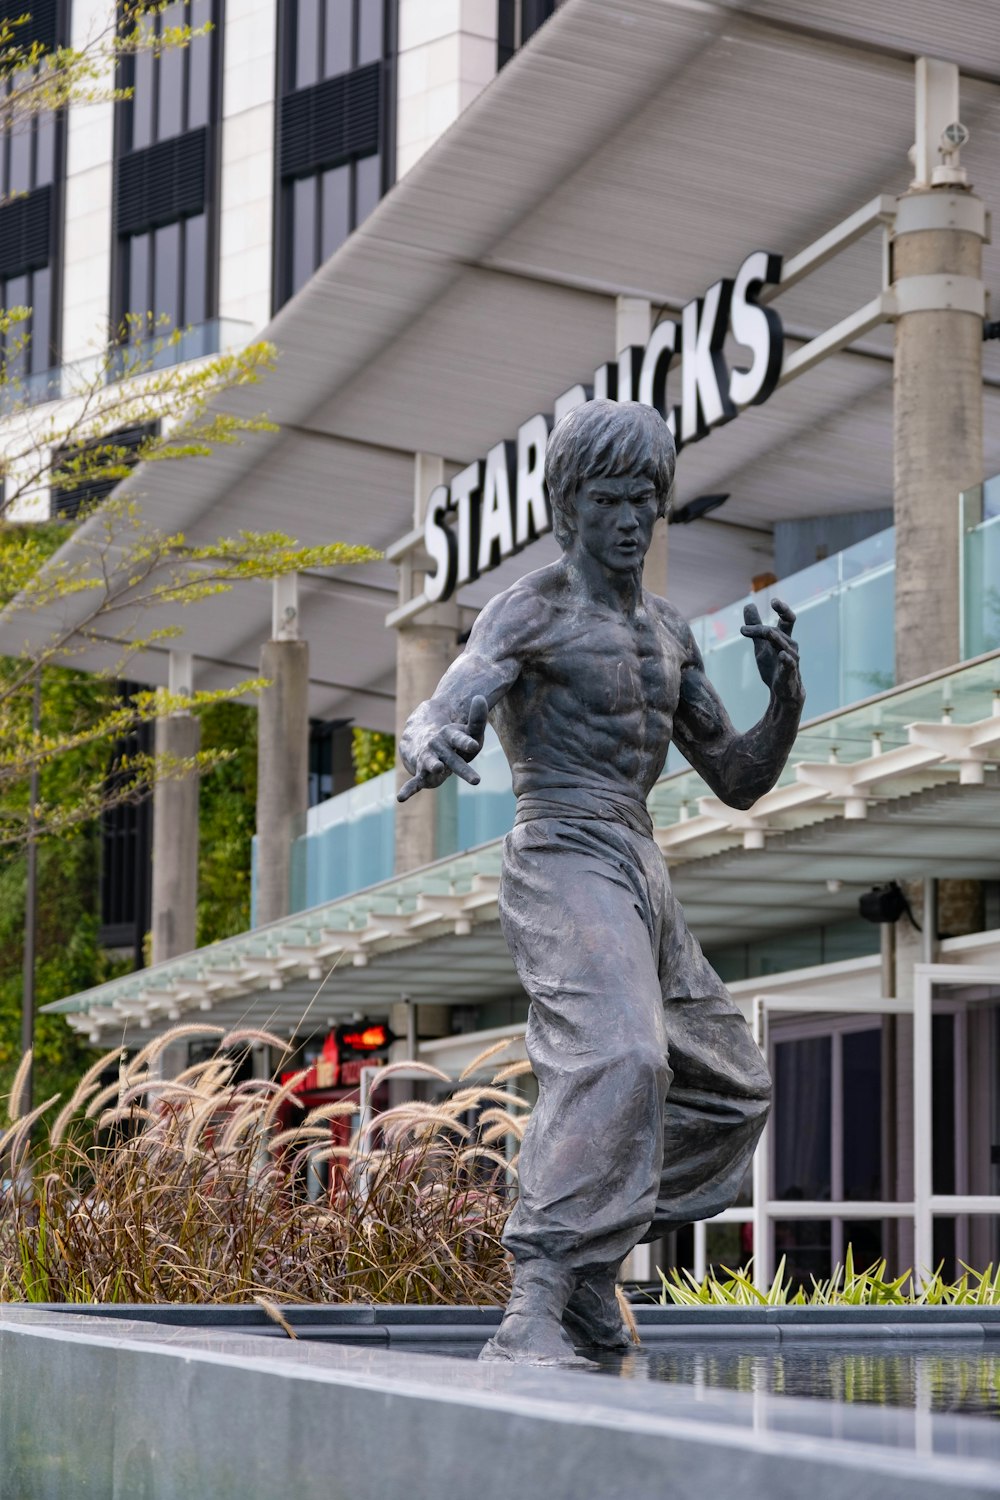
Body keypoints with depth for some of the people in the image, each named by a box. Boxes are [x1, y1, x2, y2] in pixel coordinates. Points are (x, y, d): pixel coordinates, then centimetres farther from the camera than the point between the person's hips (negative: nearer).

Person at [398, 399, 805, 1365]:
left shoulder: (664, 633, 19)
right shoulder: (526, 611, -4)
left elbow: (740, 780, 19)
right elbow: (431, 725, -18)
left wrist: (787, 694, -1)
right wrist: (432, 746, -44)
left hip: (638, 882, 9)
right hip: (563, 868, -9)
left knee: (730, 1089, 15)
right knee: (616, 1061, -32)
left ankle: (588, 1255, 19)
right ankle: (531, 1315, -39)